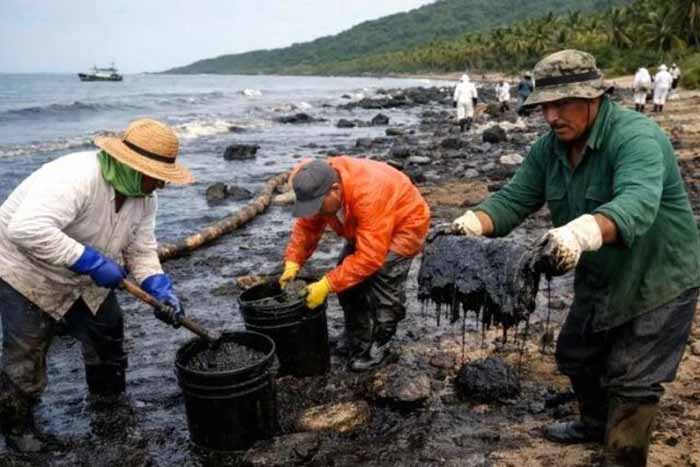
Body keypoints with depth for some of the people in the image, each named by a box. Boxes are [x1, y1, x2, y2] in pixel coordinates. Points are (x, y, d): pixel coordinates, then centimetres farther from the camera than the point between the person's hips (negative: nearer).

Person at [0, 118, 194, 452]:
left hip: (83, 280, 7)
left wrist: (160, 290, -23)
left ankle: (111, 400, 36)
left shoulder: (144, 196, -10)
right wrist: (92, 261, -43)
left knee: (108, 333, 12)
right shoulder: (76, 177, -37)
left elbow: (141, 251, -6)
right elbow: (27, 229, -47)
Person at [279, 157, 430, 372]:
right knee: (347, 274, -1)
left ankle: (378, 348, -3)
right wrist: (292, 263, -24)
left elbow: (370, 257, -41)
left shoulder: (370, 194, -42)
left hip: (405, 225, -7)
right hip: (365, 228, 7)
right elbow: (306, 227, -10)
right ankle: (356, 338, 19)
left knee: (382, 278, -21)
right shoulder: (318, 188, -20)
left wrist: (327, 285, -41)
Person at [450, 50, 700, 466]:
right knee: (575, 355, 21)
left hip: (658, 280, -8)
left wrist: (583, 231, -66)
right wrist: (473, 222, -31)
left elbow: (637, 205, -47)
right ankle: (598, 423, 48)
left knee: (631, 382, -3)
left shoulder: (636, 136, -29)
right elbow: (513, 199, -10)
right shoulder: (549, 148, -6)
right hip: (600, 279, 8)